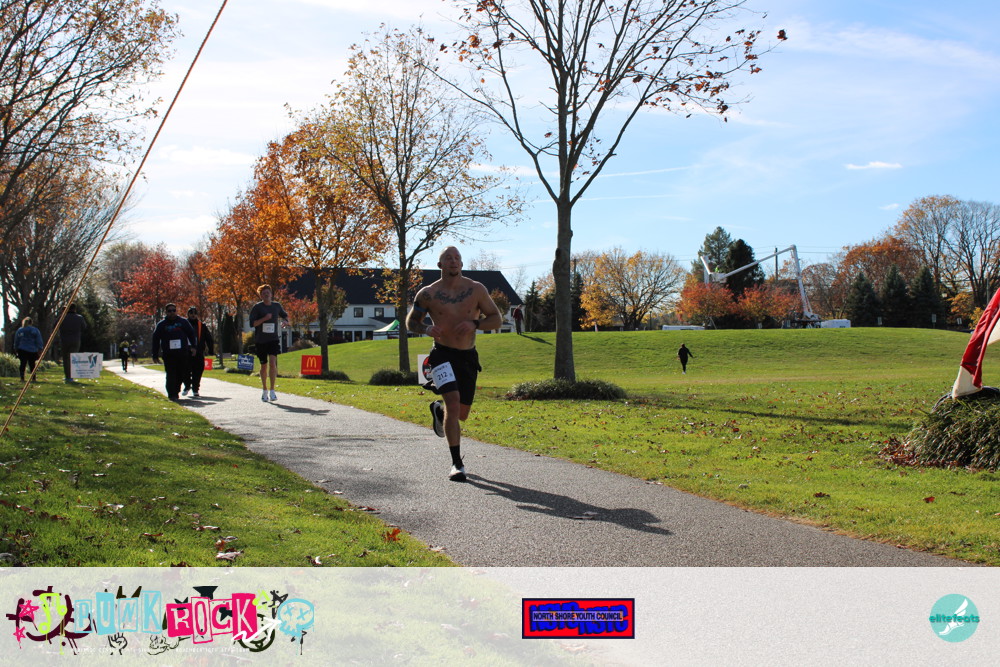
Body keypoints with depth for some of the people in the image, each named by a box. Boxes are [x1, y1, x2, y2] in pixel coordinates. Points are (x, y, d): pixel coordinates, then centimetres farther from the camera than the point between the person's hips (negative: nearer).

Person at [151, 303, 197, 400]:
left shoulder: (183, 322, 9)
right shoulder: (161, 325, 6)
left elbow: (191, 333, 14)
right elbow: (155, 340, 8)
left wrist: (193, 346, 4)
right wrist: (155, 355, 4)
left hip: (182, 353, 2)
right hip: (168, 354, -2)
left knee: (181, 374, 5)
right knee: (171, 374, -6)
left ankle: (176, 392, 20)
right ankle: (172, 394, -4)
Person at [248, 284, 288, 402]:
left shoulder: (277, 306, 7)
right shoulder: (257, 307, -3)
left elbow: (284, 315, 25)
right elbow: (252, 323, -8)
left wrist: (285, 321, 3)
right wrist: (264, 319, -21)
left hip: (273, 339, 1)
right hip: (260, 341, -1)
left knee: (272, 363, -16)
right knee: (264, 365, 8)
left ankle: (272, 391, -15)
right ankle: (264, 390, 25)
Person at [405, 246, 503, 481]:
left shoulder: (476, 290, -1)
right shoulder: (428, 294, -4)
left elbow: (497, 319, 2)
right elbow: (411, 321, 8)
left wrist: (474, 323, -17)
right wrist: (426, 329, -14)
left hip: (468, 357, 3)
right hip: (443, 355, -3)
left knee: (461, 414, 12)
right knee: (453, 402, -24)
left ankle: (438, 410, 50)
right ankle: (457, 463, -17)